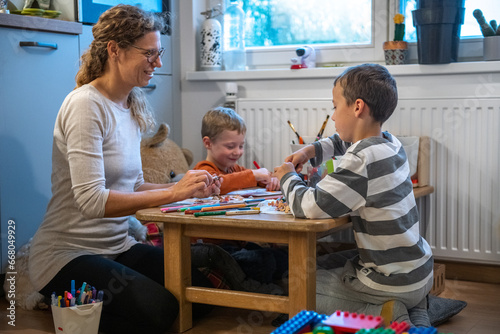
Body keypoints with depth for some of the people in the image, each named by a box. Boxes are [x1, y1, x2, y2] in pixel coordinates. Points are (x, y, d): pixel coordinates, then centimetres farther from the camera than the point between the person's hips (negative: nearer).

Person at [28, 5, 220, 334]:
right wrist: (173, 192, -26)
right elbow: (92, 201, -26)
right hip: (68, 255, -8)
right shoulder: (86, 105, -17)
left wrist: (189, 187, -5)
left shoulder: (132, 107, 9)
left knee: (201, 288, -8)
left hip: (119, 246, 8)